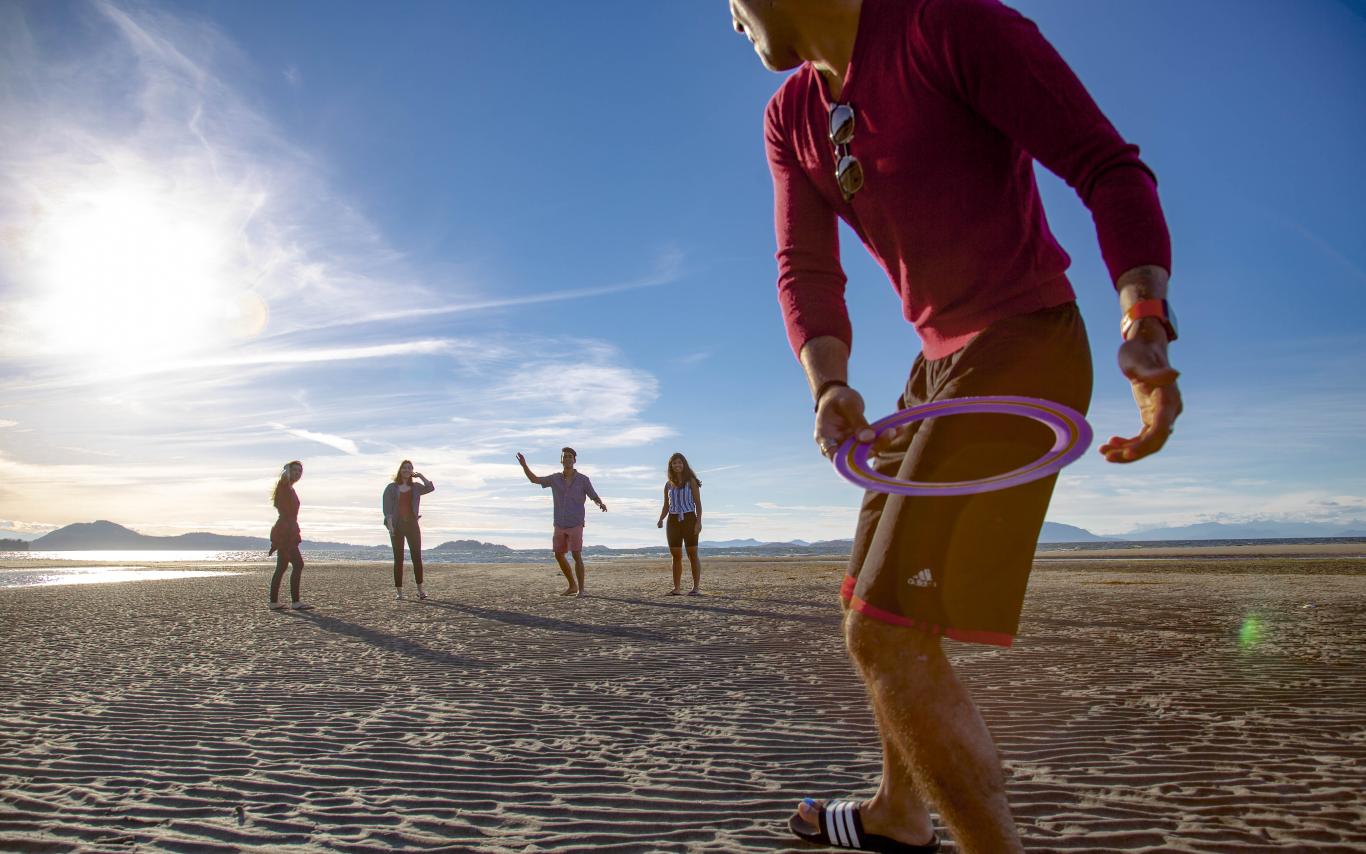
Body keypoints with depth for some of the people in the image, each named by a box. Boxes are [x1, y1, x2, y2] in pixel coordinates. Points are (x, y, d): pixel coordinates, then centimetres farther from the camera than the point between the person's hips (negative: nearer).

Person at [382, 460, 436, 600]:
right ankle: (399, 591, 4)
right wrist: (390, 524, -15)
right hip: (397, 526, -2)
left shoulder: (416, 487, 11)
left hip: (412, 525, 2)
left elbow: (430, 488, -6)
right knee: (398, 559, 0)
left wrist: (420, 476, -2)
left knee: (417, 557, -3)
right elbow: (386, 507, -4)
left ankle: (420, 589, 2)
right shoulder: (391, 487, 4)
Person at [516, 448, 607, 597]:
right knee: (559, 556, 6)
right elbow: (534, 479, 9)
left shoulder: (583, 479, -8)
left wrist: (602, 505, -30)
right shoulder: (555, 478, 2)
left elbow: (595, 499, -5)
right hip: (560, 525, 5)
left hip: (575, 525, -5)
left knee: (577, 556, -12)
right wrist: (524, 464, -6)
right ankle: (572, 586, 20)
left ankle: (581, 589, -2)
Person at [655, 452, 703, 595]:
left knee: (692, 554, -3)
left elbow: (698, 503, -3)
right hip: (673, 521, 4)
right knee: (676, 556, 5)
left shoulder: (691, 481, 0)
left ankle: (696, 587, -1)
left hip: (689, 519, -4)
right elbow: (666, 506, 15)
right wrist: (661, 519, -2)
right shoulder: (668, 484, 12)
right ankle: (676, 588, 10)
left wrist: (699, 521, -13)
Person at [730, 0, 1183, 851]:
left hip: (1025, 347, -8)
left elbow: (1109, 166, -14)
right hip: (942, 364, 9)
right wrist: (831, 385, -17)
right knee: (885, 612, 18)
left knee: (884, 634, -16)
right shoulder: (791, 118, 10)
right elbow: (806, 270, 1)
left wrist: (1147, 325, -28)